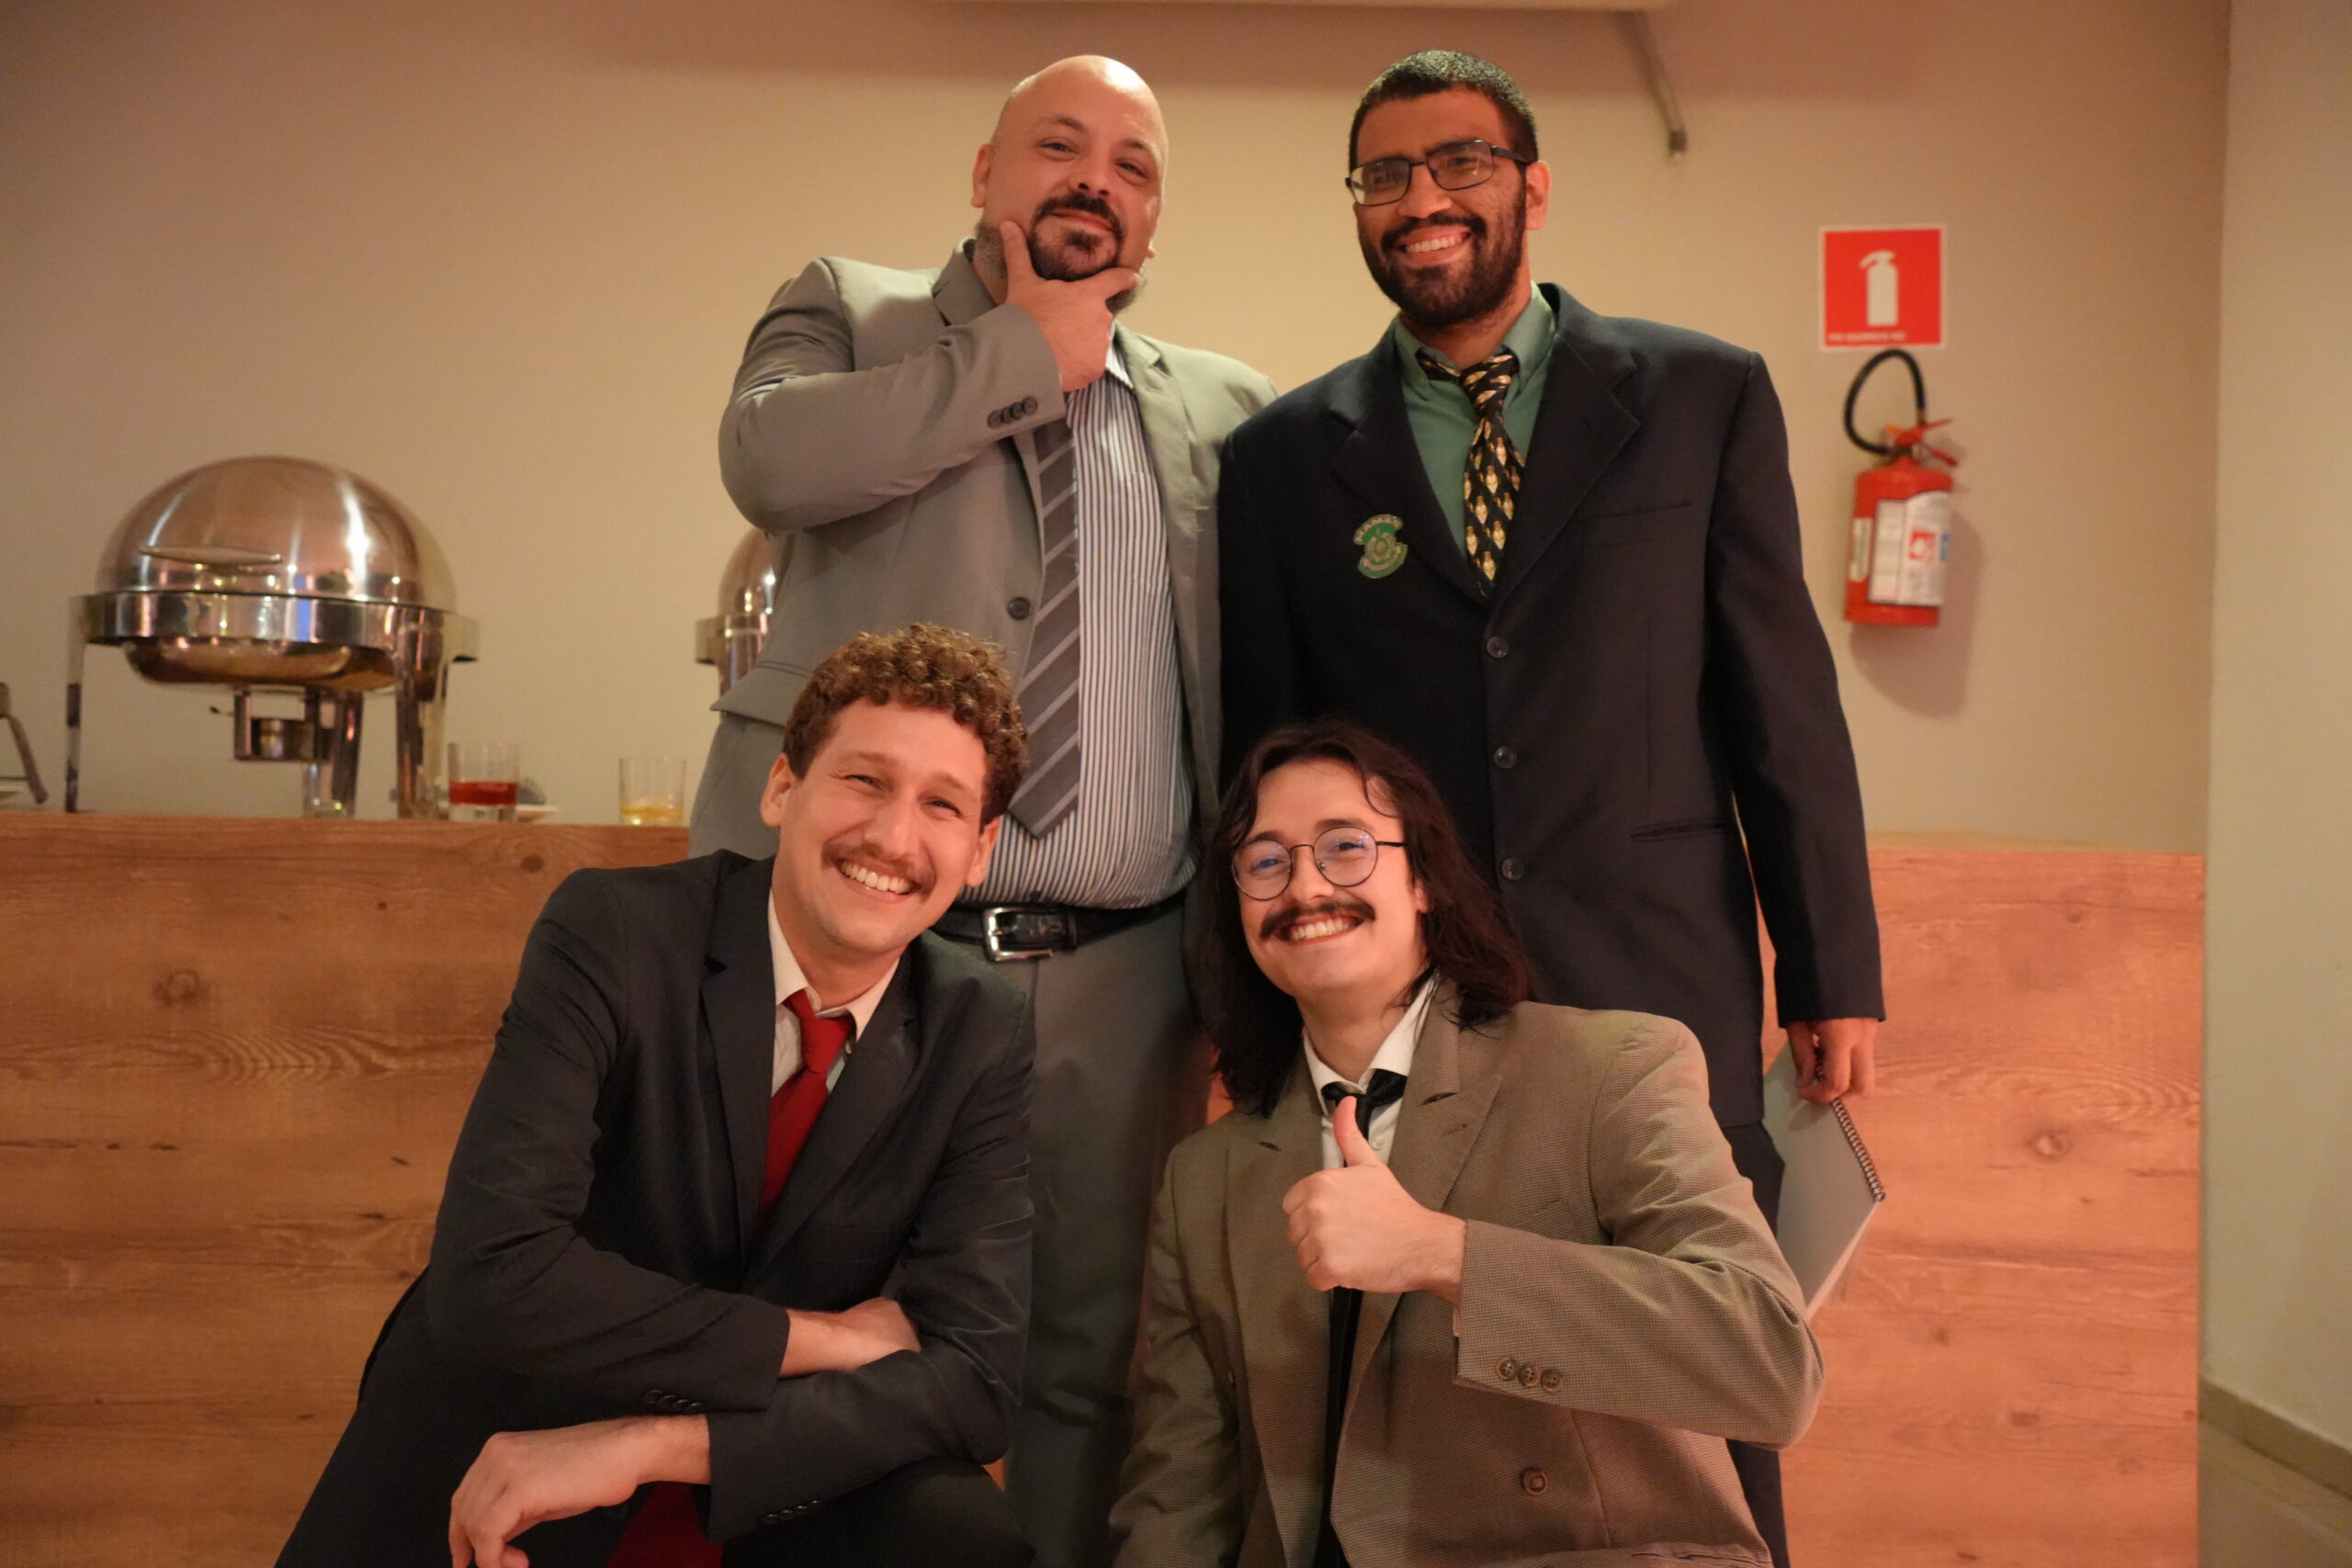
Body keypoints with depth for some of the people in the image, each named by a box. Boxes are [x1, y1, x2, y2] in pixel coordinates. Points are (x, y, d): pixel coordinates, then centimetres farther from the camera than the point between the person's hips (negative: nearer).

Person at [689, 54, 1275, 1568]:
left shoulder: (1224, 409, 14)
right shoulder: (849, 310, 11)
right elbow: (769, 457, -13)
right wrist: (1034, 349, -4)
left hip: (1115, 979, 2)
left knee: (1093, 1370, 7)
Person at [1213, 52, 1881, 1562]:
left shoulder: (1706, 397, 5)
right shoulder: (1283, 456, 6)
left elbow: (1784, 700, 4)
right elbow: (1260, 749, 8)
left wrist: (1833, 974, 3)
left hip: (1660, 990, 0)